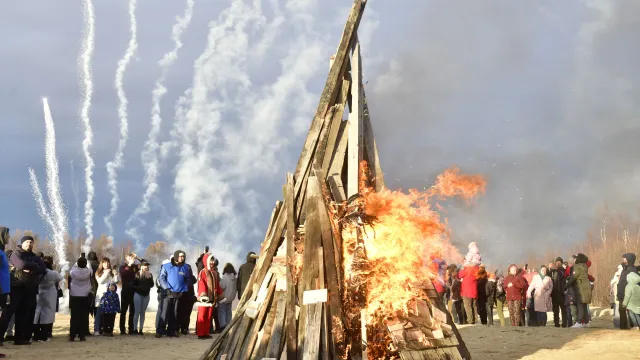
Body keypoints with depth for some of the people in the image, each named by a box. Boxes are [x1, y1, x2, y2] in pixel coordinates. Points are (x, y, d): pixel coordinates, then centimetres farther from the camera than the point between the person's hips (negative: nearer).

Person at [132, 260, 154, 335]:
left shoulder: (150, 275, 6)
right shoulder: (137, 274, -5)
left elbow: (151, 285, -1)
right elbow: (133, 284, -7)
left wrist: (149, 278, -13)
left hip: (146, 295, 4)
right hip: (138, 294, -4)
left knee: (143, 312, 6)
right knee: (137, 312, -5)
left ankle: (141, 329, 8)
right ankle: (135, 329, -1)